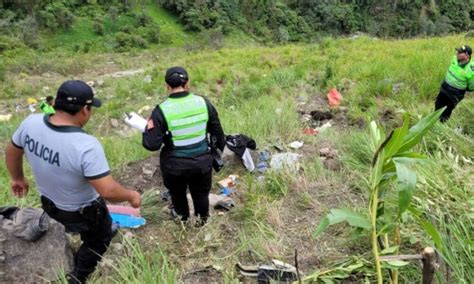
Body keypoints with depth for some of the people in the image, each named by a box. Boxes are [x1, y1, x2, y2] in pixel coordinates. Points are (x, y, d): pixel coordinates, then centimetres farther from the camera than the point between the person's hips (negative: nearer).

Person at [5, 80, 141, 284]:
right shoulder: (86, 145, -39)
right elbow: (108, 191, -36)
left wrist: (18, 178, 19)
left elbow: (11, 152, 1)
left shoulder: (31, 123, -18)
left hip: (49, 203, 6)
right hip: (82, 211, -6)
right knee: (99, 239, 26)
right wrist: (131, 196, -16)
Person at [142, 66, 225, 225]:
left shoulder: (162, 110, -19)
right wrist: (220, 147, 20)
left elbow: (152, 145, -17)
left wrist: (147, 130, 3)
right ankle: (202, 219, 48)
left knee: (177, 193, 27)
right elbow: (217, 132, 1)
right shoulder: (204, 103, -10)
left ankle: (183, 219, 51)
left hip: (175, 165, -1)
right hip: (202, 161, 2)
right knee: (201, 193, 26)